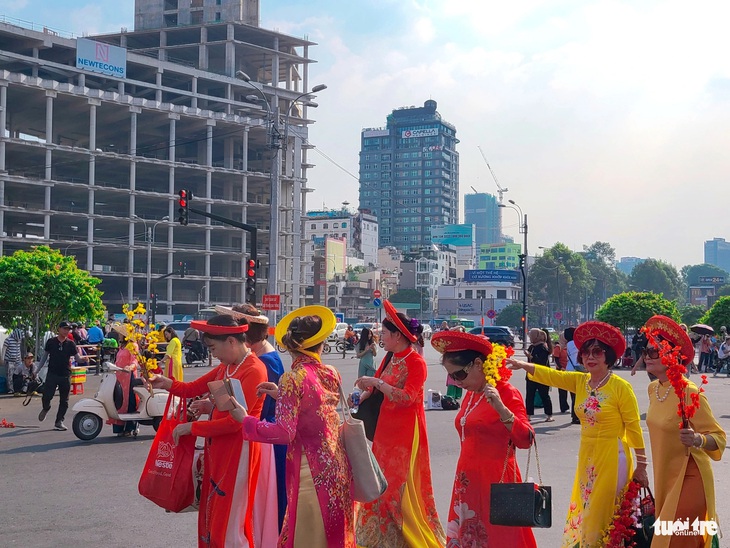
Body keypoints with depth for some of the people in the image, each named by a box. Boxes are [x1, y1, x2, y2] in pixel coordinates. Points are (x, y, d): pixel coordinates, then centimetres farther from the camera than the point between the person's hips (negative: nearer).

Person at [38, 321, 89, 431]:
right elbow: (45, 356, 11)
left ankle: (59, 421, 14)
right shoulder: (51, 342, 3)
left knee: (64, 401, 4)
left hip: (65, 375, 2)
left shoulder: (70, 344, 4)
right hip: (52, 374, -1)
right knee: (46, 396, -10)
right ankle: (46, 408, 24)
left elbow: (77, 357, 1)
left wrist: (84, 358, -21)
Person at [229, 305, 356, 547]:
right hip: (337, 465, 6)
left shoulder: (292, 379, -13)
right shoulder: (332, 374, 4)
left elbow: (284, 432, -18)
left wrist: (245, 419, -8)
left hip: (312, 470, -6)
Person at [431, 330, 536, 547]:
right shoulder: (470, 395, 11)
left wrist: (501, 409, -32)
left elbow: (525, 440, -20)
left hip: (495, 481, -7)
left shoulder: (507, 393, -11)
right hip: (467, 483, 7)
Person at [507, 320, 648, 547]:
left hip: (611, 458, -6)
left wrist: (641, 466, -8)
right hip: (586, 456, 6)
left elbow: (634, 428, -10)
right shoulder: (579, 381, 3)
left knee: (605, 516, 1)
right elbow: (550, 375, -6)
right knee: (586, 512, 15)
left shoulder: (621, 387, -13)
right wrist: (523, 365, -23)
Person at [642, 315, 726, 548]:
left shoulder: (689, 393, -22)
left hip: (688, 479, -8)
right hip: (665, 477, 8)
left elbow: (719, 438, -20)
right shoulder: (653, 388, 1)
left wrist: (697, 439, -40)